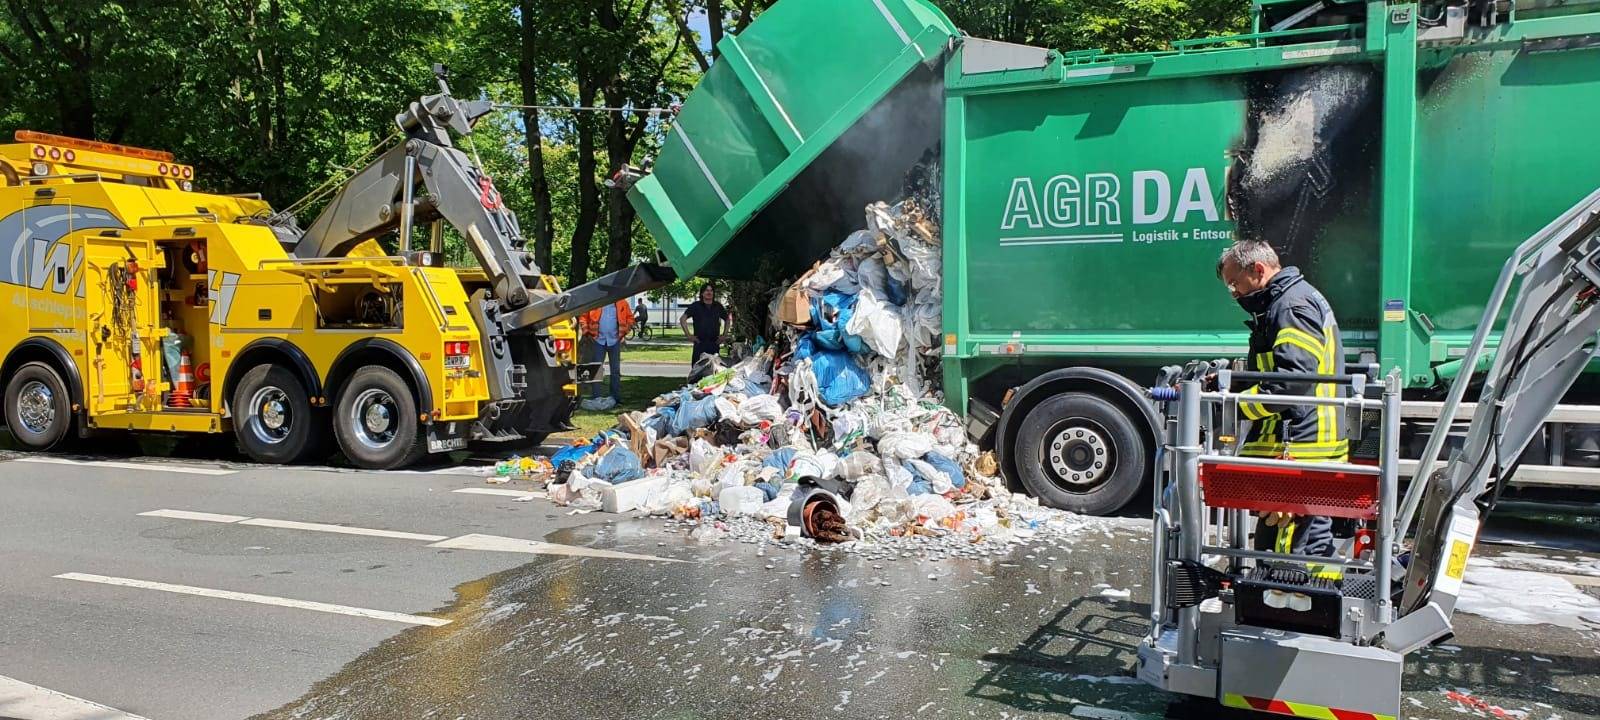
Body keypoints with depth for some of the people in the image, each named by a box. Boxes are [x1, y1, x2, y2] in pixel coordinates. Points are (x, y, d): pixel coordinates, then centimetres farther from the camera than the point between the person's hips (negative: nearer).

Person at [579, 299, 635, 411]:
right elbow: (583, 317, 1)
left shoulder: (621, 303, 1)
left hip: (615, 340, 1)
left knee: (615, 370, 9)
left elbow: (630, 318, 7)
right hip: (598, 340, -1)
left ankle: (616, 397, 17)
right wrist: (587, 332, -6)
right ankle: (595, 398, 4)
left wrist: (624, 331, -3)